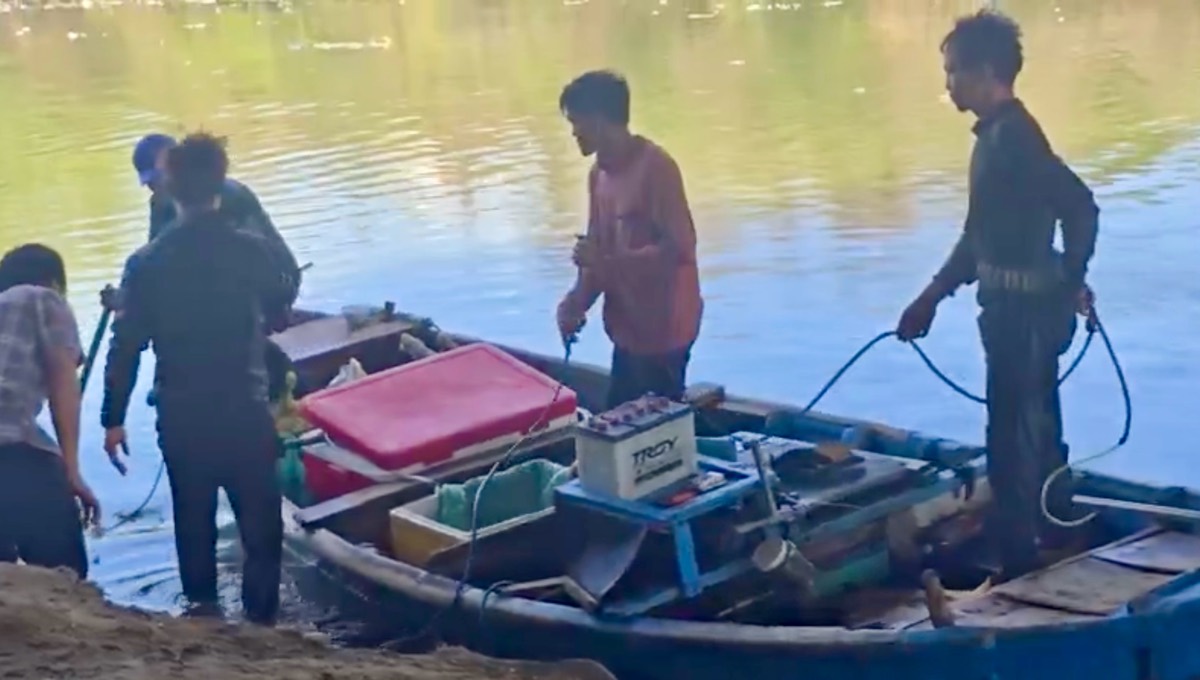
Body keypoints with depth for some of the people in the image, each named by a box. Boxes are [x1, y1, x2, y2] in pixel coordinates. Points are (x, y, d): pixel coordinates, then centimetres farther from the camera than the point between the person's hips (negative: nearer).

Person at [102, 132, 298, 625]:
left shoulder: (148, 262, -8)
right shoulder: (250, 249, -10)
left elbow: (125, 346, -5)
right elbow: (283, 298, 11)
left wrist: (113, 418, 4)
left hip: (181, 415, 2)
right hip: (244, 409, -1)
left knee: (193, 514, 19)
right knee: (259, 517, 10)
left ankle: (201, 603, 30)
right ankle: (261, 613, 12)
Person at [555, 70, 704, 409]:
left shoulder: (655, 167, -18)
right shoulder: (599, 172, 8)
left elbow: (679, 249, -22)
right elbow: (597, 248, 11)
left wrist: (607, 262, -25)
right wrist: (578, 300, -6)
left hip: (663, 330, -8)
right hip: (629, 328, 8)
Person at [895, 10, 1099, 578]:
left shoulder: (1015, 137, -18)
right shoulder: (995, 136, 13)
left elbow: (1080, 206, -29)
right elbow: (978, 236, 21)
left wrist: (1071, 280, -18)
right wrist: (931, 297, 23)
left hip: (1027, 309, -10)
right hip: (1012, 306, 10)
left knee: (1013, 440, -3)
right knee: (1035, 432, 19)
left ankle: (1020, 563, 6)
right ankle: (1054, 543, 32)